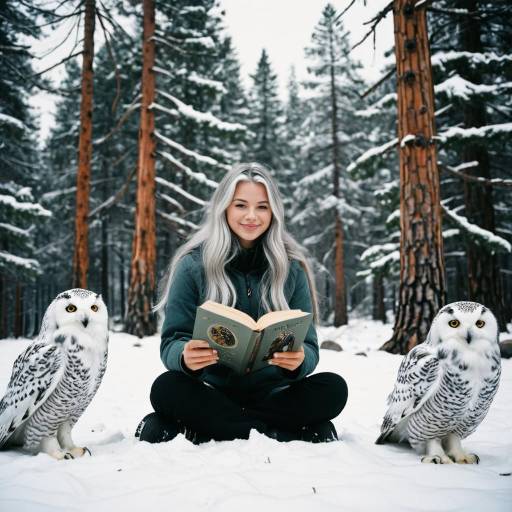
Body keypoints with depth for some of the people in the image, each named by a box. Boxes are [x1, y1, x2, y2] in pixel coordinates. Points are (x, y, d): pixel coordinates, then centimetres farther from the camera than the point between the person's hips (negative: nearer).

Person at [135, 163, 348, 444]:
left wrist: (299, 360, -26)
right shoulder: (193, 265, -2)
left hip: (273, 394, 2)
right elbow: (172, 342, -5)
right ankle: (286, 435, -23)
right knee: (166, 388, -30)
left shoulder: (291, 268, 2)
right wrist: (185, 356, -30)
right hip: (212, 392, -1)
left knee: (333, 388, -24)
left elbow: (308, 346, -1)